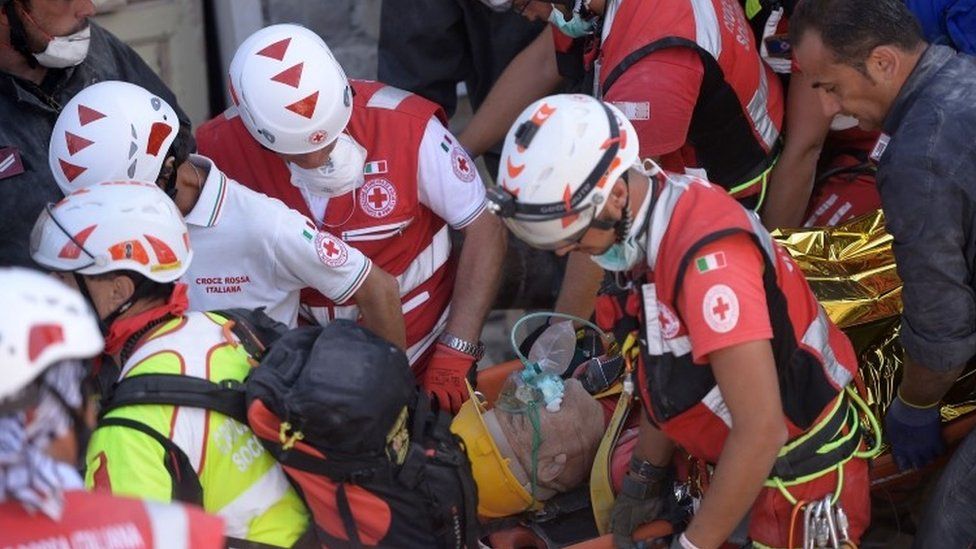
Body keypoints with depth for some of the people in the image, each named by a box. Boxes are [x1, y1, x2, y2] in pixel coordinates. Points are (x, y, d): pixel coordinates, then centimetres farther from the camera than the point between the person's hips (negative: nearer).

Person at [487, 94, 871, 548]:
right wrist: (644, 478, 17)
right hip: (747, 458, 9)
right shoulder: (656, 215, -3)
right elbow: (667, 370, 10)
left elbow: (761, 433, -30)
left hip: (801, 477, -9)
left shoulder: (708, 258, -31)